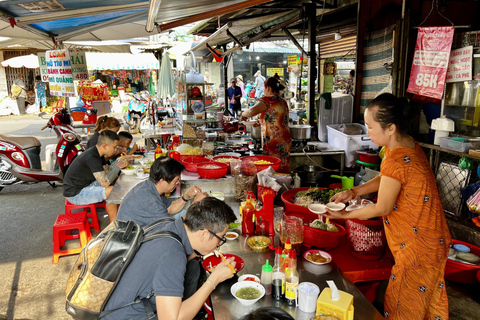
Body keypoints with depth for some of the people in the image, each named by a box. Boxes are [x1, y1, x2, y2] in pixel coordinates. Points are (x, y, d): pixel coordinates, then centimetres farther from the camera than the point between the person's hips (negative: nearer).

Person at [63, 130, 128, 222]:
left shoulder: (97, 153, 2)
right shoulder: (92, 158, -28)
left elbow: (107, 170, 14)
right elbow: (105, 183, -30)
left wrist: (119, 162, -2)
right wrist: (118, 166, -21)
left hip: (85, 185, 10)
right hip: (75, 194, -10)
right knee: (111, 191, -21)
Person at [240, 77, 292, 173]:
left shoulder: (267, 100, -10)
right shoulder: (283, 102, 15)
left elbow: (252, 111, -25)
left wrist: (244, 114, -4)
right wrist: (262, 122, 28)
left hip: (273, 143, -8)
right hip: (285, 142, 8)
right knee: (282, 169, 11)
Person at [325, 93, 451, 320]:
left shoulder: (396, 161, -31)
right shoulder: (409, 145, -2)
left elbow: (381, 209, -20)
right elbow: (385, 179, 10)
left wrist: (345, 215, -7)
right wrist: (354, 192, 0)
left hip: (419, 248, -9)